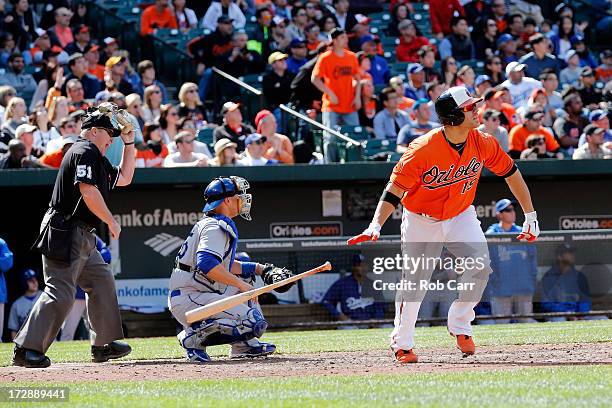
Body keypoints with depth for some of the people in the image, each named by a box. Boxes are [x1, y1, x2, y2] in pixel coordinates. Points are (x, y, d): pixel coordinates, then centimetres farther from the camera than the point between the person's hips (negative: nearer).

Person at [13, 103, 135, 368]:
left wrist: (129, 144, 25)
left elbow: (123, 178, 33)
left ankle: (103, 345, 22)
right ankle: (27, 348, -18)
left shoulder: (95, 157, 23)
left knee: (102, 281, 16)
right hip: (65, 231, -11)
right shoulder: (85, 151, -9)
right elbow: (88, 190, -21)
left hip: (81, 237, 11)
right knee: (60, 292, -15)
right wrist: (111, 221, -14)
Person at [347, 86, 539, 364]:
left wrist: (530, 216, 3)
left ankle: (459, 326, 2)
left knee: (480, 265, -18)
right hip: (421, 219, -3)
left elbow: (511, 173, 1)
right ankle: (402, 344, 14)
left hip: (460, 216, 3)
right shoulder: (423, 150, -27)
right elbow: (395, 189, -25)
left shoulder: (483, 143, -14)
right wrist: (375, 226, -39)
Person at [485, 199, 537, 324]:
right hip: (502, 290, -3)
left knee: (527, 322, 4)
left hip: (524, 290, 3)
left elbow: (532, 256, 14)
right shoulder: (490, 235, 0)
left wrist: (532, 278, 5)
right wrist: (494, 280, -10)